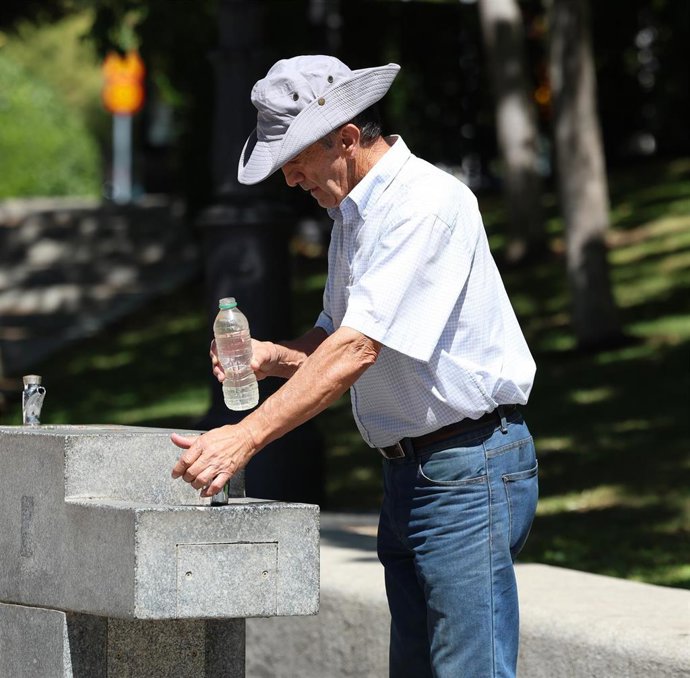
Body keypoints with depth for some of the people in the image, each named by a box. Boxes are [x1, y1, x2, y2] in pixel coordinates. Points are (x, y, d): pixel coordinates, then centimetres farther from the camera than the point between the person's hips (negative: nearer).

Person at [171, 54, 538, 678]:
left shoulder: (427, 202, -18)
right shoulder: (351, 212, 14)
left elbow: (360, 347, -25)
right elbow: (338, 335, 22)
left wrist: (246, 437, -28)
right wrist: (272, 357, -1)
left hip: (469, 468, -10)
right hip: (407, 472, 10)